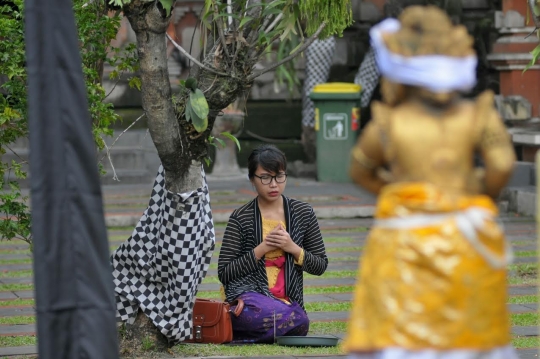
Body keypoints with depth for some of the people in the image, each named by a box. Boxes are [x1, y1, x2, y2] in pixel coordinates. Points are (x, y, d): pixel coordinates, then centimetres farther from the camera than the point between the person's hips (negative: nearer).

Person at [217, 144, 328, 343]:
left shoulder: (303, 213, 11)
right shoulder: (241, 218, 2)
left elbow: (320, 265, 15)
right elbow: (224, 273, 0)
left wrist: (293, 248, -4)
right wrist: (261, 249, -10)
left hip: (288, 302, 4)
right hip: (249, 296, -4)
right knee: (297, 320, -37)